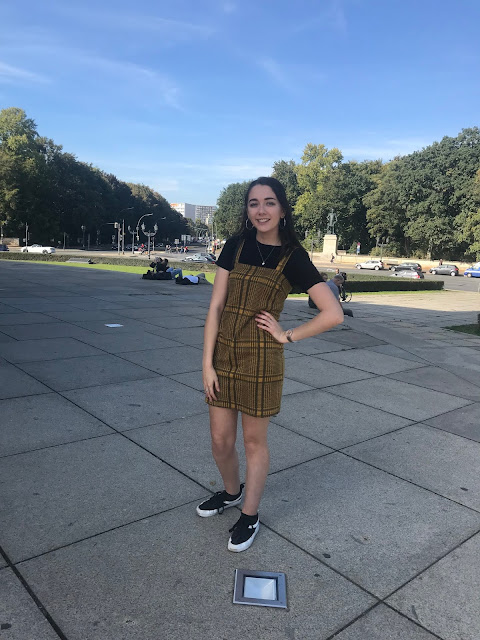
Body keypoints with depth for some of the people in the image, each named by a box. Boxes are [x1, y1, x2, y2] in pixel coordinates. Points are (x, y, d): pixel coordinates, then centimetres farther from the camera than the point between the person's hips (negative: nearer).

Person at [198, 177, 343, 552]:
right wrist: (207, 363, -5)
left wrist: (287, 336, -9)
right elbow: (216, 306, -1)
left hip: (260, 360, -3)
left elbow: (333, 314, -12)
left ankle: (250, 516, 32)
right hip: (223, 353, 4)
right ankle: (232, 492, 44)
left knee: (254, 441, 11)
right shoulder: (236, 247, 2)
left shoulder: (293, 257, -7)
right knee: (221, 441, 13)